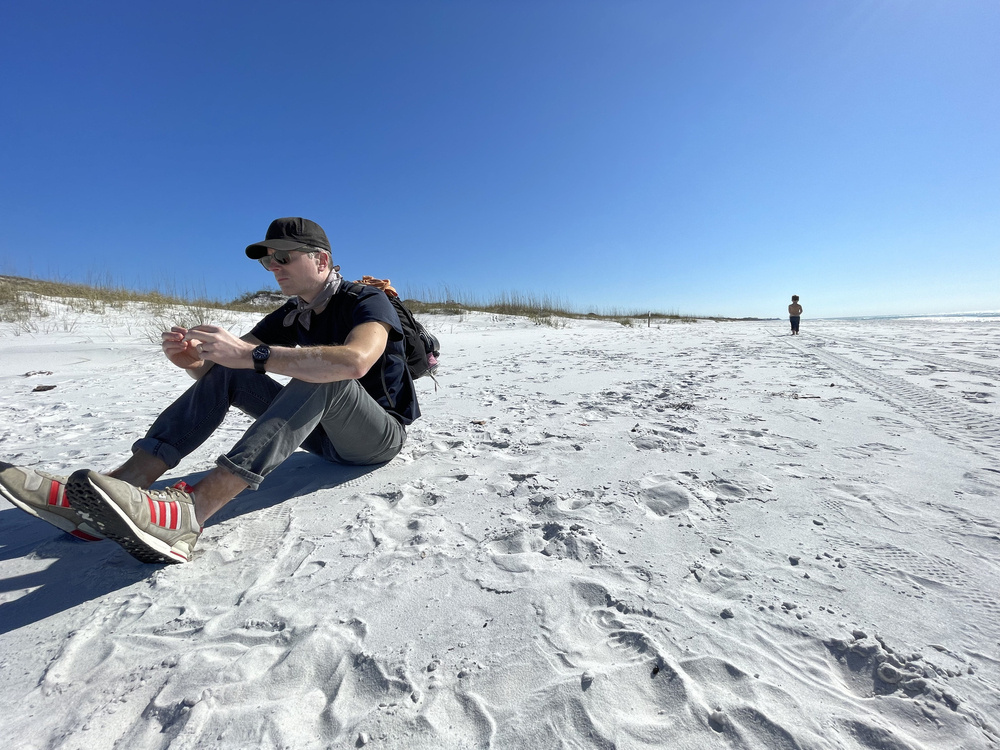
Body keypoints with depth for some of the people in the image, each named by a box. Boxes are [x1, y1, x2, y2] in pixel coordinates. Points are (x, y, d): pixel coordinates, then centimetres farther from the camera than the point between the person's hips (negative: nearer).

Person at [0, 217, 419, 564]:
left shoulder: (367, 302, -13)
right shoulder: (291, 315, 8)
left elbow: (354, 361, -38)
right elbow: (225, 364, 5)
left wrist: (252, 355, -36)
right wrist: (191, 360, -18)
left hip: (379, 436, -5)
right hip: (321, 437, 6)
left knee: (322, 375, -35)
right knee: (227, 371, -6)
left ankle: (189, 511, -43)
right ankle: (125, 485, -18)